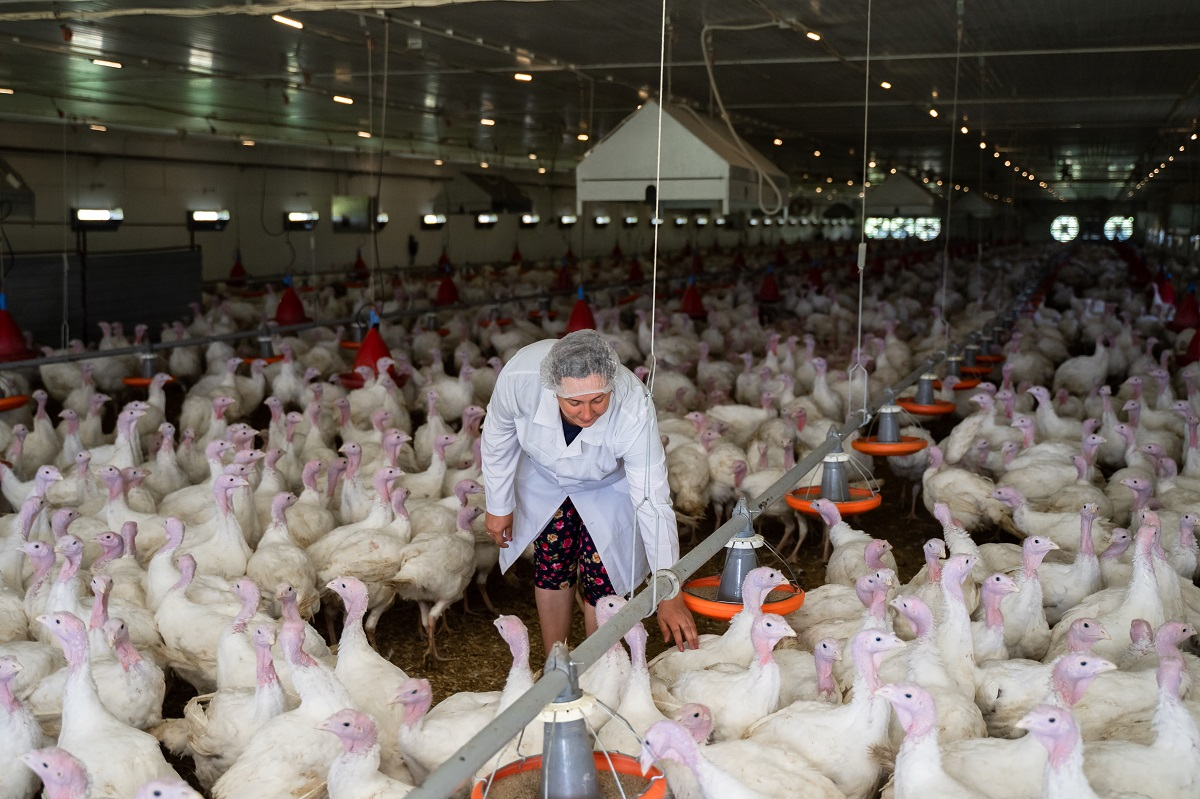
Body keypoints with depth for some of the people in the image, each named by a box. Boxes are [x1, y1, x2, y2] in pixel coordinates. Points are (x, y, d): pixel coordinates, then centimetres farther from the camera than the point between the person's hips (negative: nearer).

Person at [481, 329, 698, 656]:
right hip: (544, 478, 2)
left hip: (609, 486, -2)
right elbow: (498, 436, -16)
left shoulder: (633, 410, -43)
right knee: (552, 570, 9)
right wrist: (498, 506, -5)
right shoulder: (520, 376, -39)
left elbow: (653, 502, -38)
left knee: (601, 582, -2)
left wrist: (669, 595, -38)